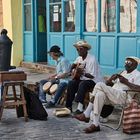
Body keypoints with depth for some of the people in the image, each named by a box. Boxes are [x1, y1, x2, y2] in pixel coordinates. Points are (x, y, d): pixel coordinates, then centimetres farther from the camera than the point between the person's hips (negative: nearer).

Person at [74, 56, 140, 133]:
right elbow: (108, 84, 24)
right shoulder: (123, 73, 29)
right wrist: (111, 78, 2)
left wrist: (126, 82, -16)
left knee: (100, 85, -24)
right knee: (100, 94, -27)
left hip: (124, 97, -7)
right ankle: (95, 124, -28)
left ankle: (86, 115, -20)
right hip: (112, 95, 7)